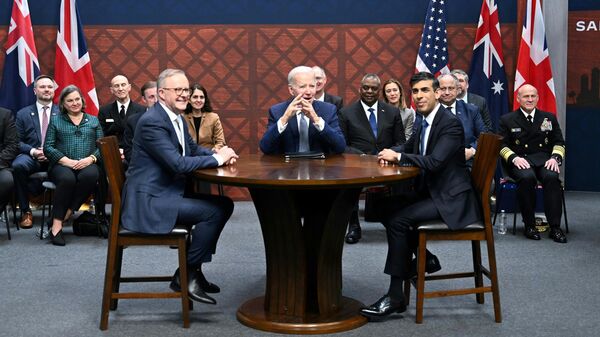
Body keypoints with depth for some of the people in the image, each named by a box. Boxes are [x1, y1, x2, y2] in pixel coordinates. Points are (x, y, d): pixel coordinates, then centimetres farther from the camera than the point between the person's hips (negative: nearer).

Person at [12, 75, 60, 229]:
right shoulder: (23, 114, 13)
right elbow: (17, 141, 8)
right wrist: (32, 151, -13)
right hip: (31, 156, 1)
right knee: (18, 165, -35)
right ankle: (25, 211, -16)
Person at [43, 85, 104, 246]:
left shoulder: (93, 120, 21)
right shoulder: (55, 120, 17)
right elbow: (48, 147, 6)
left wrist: (91, 158, -11)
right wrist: (66, 160, -11)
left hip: (87, 164, 1)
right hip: (62, 164, -1)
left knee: (90, 175, -37)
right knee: (67, 178, -37)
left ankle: (67, 213, -25)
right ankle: (56, 224, -32)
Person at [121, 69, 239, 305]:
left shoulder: (177, 118, 12)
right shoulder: (152, 122, -18)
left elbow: (194, 149, 19)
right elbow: (178, 163, -25)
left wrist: (220, 154, -1)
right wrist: (217, 159, -16)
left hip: (168, 192, 10)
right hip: (148, 201, -10)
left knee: (224, 204, 7)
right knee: (214, 211, -19)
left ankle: (194, 268, 12)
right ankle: (185, 276, -6)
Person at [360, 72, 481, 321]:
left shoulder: (450, 123, -17)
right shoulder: (424, 122, 11)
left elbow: (434, 162, -27)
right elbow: (408, 147, 25)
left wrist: (398, 156, -18)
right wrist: (391, 153, 2)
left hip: (451, 200, -9)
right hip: (431, 192, 9)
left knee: (397, 219, -21)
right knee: (388, 208, 2)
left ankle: (395, 297, -14)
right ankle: (425, 258, 16)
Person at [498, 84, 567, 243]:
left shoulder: (549, 118, 17)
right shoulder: (507, 120, 12)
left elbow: (559, 142, 15)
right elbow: (502, 145, 5)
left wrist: (555, 157, -7)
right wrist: (514, 157, -15)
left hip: (543, 159, 2)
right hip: (520, 161, -1)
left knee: (552, 177, -33)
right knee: (527, 177, -37)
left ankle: (555, 227, -30)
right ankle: (529, 225, -25)